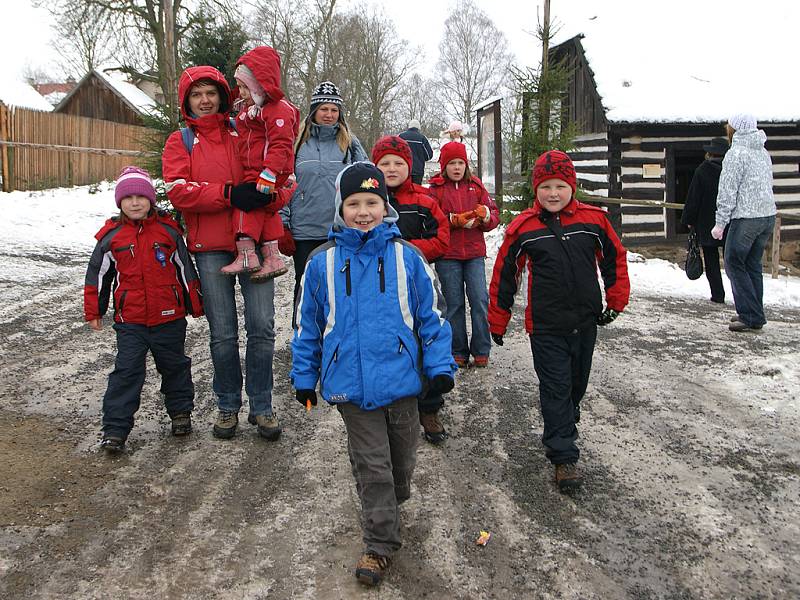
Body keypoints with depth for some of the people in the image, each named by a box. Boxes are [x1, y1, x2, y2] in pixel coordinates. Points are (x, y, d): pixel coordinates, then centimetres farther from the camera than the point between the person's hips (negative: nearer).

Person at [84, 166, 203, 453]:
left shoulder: (168, 231, -2)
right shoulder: (112, 236, -1)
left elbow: (185, 269, 5)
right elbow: (97, 275, 7)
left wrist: (195, 305, 8)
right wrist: (93, 312, 9)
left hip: (169, 317, 1)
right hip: (130, 321, 0)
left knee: (174, 366, 15)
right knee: (126, 371, -1)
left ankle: (181, 412, 33)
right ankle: (115, 428, 5)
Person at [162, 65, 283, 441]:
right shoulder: (180, 141, 8)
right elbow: (178, 191, -6)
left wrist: (265, 193, -9)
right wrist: (229, 194, -18)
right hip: (210, 248, -1)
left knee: (262, 327, -1)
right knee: (223, 334, 4)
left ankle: (262, 406, 14)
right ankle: (228, 406, 22)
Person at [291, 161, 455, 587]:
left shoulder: (406, 257, -4)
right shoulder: (322, 262, -3)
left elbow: (432, 314, 2)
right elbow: (308, 324, 6)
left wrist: (439, 366, -2)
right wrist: (304, 376, 8)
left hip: (400, 379, 1)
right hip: (351, 384, -1)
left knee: (401, 456, 19)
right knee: (371, 464, 6)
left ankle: (392, 502, 49)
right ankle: (380, 544, 19)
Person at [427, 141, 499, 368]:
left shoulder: (476, 186, 10)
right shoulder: (435, 188, 2)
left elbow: (494, 216, 9)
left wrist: (486, 215, -13)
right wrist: (454, 220, -16)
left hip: (475, 253, 2)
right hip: (447, 256, -2)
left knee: (480, 300, -3)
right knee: (454, 303, 5)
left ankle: (481, 351, 9)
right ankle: (458, 352, 16)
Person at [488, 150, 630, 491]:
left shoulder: (593, 220, -3)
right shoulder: (523, 227, -6)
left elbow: (614, 258, 11)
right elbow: (504, 275, 2)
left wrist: (616, 301, 9)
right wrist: (497, 322, 6)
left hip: (586, 322, 3)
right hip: (546, 327, -3)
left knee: (576, 385, 17)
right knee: (555, 389, -2)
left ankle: (560, 435, 39)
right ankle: (564, 457, 4)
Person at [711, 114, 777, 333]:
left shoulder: (736, 154, -10)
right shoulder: (764, 153, 15)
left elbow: (727, 192, -13)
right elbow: (765, 185, 16)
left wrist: (720, 223, -10)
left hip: (746, 218, -8)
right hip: (768, 216, 8)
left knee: (734, 264, -1)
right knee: (753, 265, 14)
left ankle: (751, 317, -5)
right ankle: (755, 315, 17)